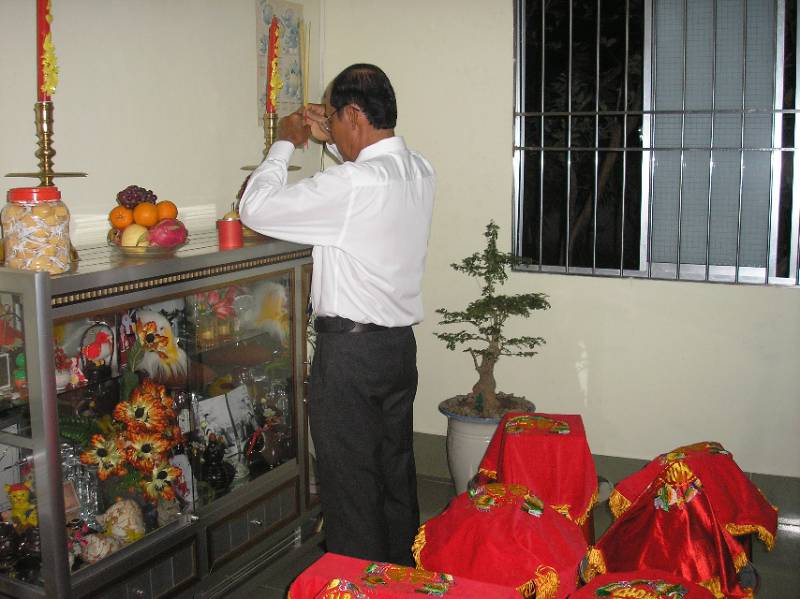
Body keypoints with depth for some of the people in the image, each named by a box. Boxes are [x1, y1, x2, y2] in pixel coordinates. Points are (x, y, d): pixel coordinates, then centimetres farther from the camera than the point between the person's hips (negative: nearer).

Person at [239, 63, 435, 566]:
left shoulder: (351, 184, -23)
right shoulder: (420, 171, 2)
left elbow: (255, 208, -17)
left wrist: (285, 144, -3)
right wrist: (333, 141, 17)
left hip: (350, 347, -8)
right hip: (400, 342, 8)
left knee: (350, 481, 6)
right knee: (397, 469, 19)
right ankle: (403, 574, 34)